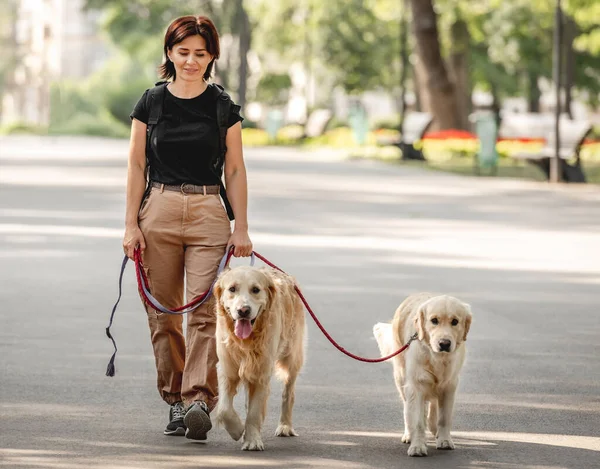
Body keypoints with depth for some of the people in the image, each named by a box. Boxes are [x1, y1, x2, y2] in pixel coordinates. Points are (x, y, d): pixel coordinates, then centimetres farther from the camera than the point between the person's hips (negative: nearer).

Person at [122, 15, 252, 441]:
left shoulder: (222, 106, 4)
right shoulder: (151, 103, 5)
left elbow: (234, 170, 6)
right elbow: (137, 166, 6)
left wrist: (241, 228, 1)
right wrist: (131, 225, 0)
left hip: (209, 213, -1)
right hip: (159, 210, 1)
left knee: (204, 309, -13)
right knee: (163, 312, 4)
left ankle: (200, 400, -19)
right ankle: (175, 400, 14)